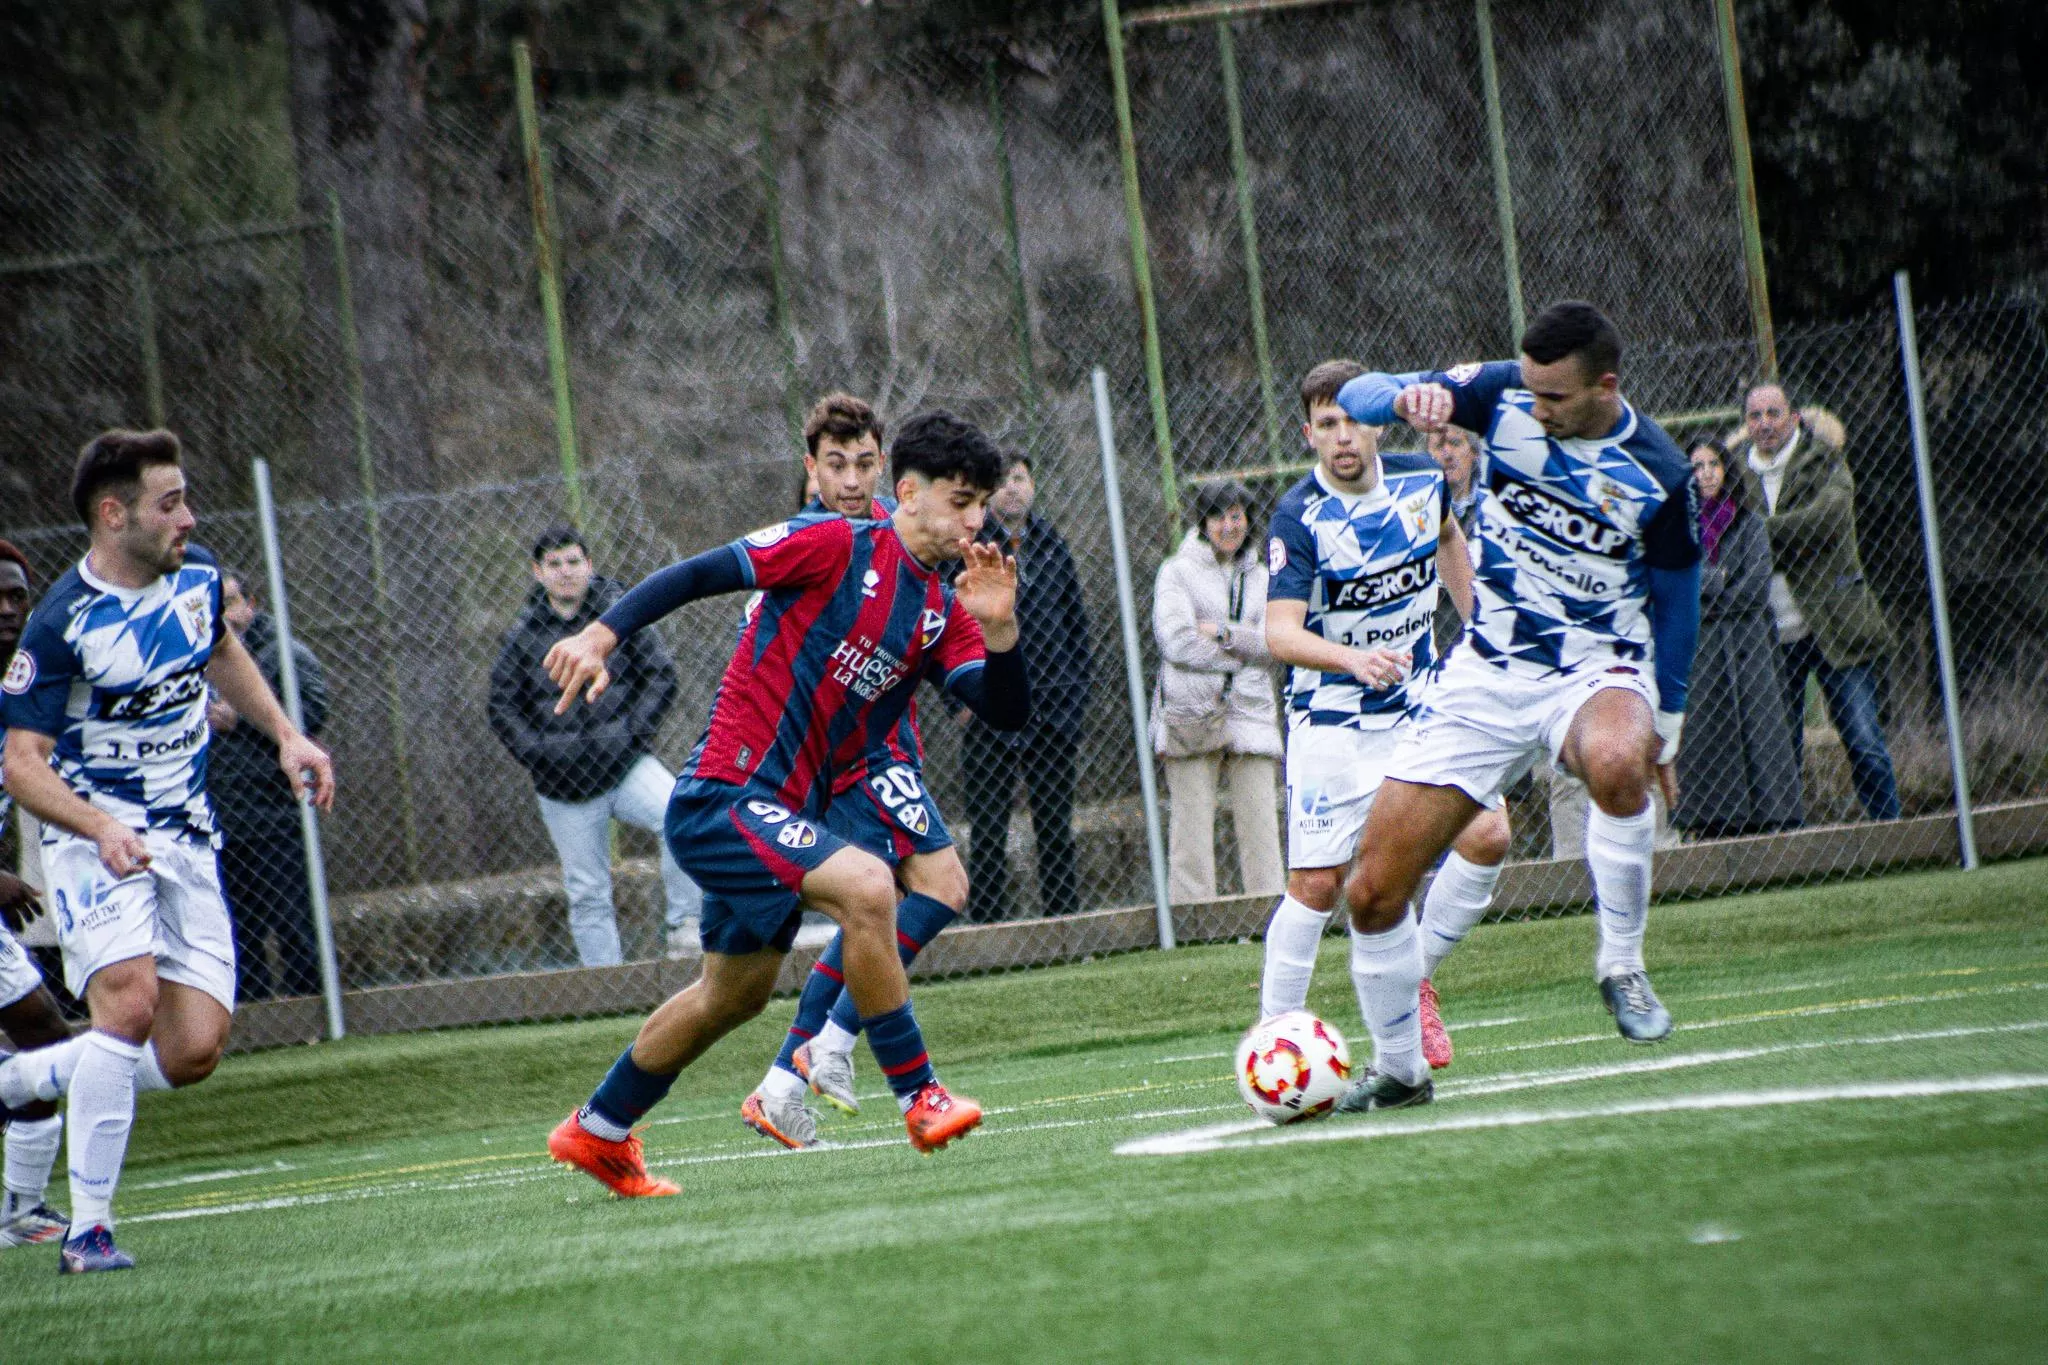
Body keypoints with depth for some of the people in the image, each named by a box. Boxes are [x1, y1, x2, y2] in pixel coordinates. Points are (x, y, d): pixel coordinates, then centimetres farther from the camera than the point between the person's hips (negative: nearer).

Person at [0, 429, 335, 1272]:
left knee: (193, 1053, -6)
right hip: (94, 836, -6)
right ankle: (88, 1229, -20)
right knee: (131, 998, -28)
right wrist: (99, 826, -32)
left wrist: (286, 736, 17)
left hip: (186, 842, 6)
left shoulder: (196, 576, 3)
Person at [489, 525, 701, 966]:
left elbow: (662, 675, 3)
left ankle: (683, 926, -18)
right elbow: (502, 709, 7)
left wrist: (634, 732, -8)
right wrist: (539, 754, -7)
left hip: (626, 764, -1)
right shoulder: (524, 634, 2)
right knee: (588, 897, 5)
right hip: (564, 786, 1)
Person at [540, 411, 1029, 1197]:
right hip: (724, 796, -9)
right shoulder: (839, 547, -11)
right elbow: (699, 575, -12)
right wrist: (603, 633, -23)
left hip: (780, 816, 9)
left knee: (733, 996, 20)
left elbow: (1007, 712, -1)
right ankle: (919, 1099, -21)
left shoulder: (942, 612, 10)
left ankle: (597, 1132, 38)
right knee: (865, 886, -28)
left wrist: (999, 630, -19)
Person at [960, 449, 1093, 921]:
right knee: (988, 829, -1)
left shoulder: (1050, 542, 10)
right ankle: (987, 923, 1)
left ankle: (1065, 917, 16)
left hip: (1055, 706, 4)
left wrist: (1079, 683, 9)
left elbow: (1076, 617, 17)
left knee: (1056, 825, 10)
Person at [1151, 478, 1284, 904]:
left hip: (1249, 710, 3)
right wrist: (1243, 654, -4)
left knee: (1260, 820, -2)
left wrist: (1223, 633, -7)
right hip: (1190, 712, -3)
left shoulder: (1259, 577, 17)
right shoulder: (1178, 571, 5)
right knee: (1192, 825, -7)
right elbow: (1177, 642, -8)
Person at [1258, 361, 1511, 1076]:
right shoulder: (1299, 517, -19)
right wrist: (1353, 658, -44)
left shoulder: (1422, 481, -3)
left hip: (1422, 702, 5)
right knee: (1316, 884, -9)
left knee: (1486, 837, -10)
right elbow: (1280, 632, -27)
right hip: (1332, 720, -5)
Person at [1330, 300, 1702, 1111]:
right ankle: (1398, 1069, 18)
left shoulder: (1658, 477, -13)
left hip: (1597, 670, -3)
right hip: (1487, 677, 3)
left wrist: (1663, 730, 4)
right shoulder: (1504, 397, -7)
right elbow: (1355, 397, -8)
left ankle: (1621, 962, -21)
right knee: (1371, 891, -3)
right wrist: (1407, 397, -31)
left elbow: (1676, 603, 1)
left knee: (1616, 763, -42)